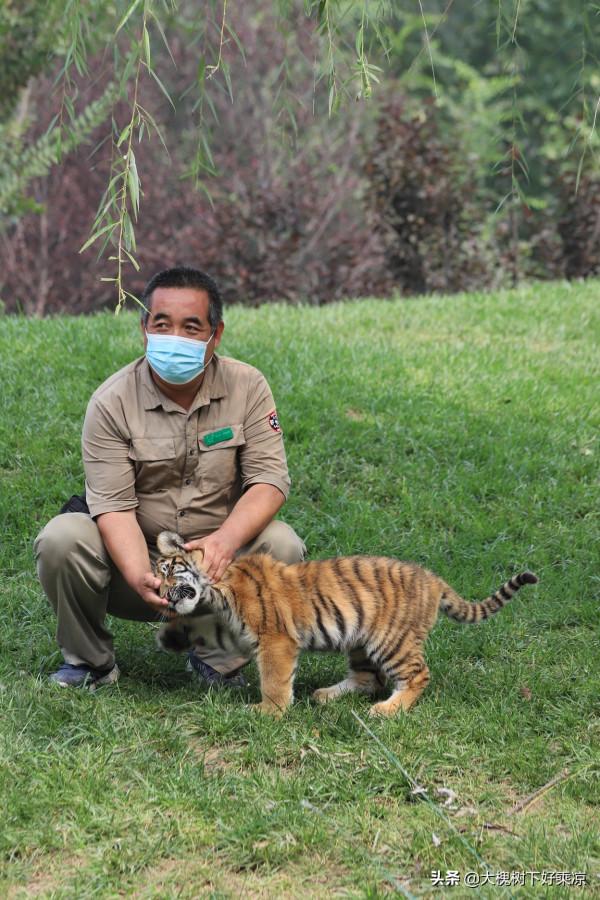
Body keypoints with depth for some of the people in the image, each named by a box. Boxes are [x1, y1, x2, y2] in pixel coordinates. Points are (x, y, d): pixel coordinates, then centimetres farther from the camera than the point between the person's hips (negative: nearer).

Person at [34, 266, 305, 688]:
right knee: (61, 538, -27)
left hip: (217, 561, 1)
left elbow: (269, 479, -13)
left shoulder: (247, 387, -7)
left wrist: (226, 539, -34)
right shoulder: (112, 401, -12)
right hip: (134, 556, -1)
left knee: (281, 544, -27)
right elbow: (114, 506, -18)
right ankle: (91, 661, -1)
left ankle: (217, 660, -3)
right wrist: (140, 577, -37)